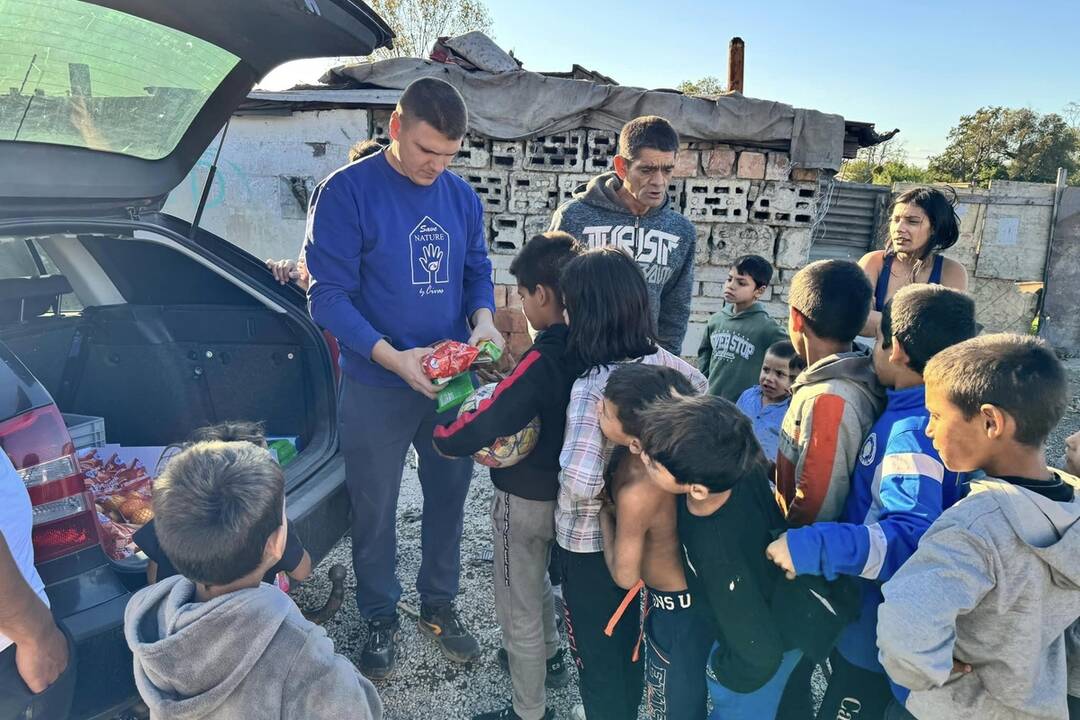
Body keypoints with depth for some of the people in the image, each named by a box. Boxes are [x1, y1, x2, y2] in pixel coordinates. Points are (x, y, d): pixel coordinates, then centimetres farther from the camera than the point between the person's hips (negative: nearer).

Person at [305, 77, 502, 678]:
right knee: (377, 510, 12)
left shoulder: (462, 196, 2)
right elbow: (329, 295, -15)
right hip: (377, 388, -4)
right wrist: (391, 357, -27)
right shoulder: (348, 191, -13)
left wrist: (484, 319, -12)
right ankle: (381, 618, 34)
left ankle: (439, 604, 38)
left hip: (453, 381, 4)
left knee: (449, 498, 17)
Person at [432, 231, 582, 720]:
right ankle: (550, 657, 53)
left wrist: (442, 436, -16)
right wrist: (506, 385, 2)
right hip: (563, 491, 8)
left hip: (525, 500, -8)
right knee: (537, 581, 32)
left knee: (518, 609, 12)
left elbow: (482, 427, -35)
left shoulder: (543, 360, -29)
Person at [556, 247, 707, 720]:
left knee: (595, 655, 16)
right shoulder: (668, 364, -9)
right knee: (628, 642, 28)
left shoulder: (593, 386, -29)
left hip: (589, 542, -7)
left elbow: (579, 483, -36)